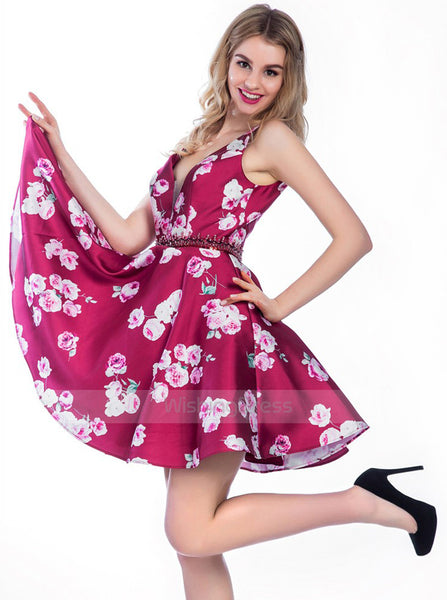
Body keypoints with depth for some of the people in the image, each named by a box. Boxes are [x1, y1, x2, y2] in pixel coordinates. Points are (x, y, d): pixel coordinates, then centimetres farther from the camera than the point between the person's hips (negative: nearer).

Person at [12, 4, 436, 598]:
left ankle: (371, 503, 3)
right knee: (193, 539, 9)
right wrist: (59, 154, 15)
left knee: (192, 533, -8)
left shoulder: (273, 137, 0)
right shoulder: (198, 142, 19)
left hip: (216, 321, -7)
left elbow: (354, 237, -8)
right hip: (167, 320, 7)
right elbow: (127, 237, 13)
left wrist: (278, 305, -7)